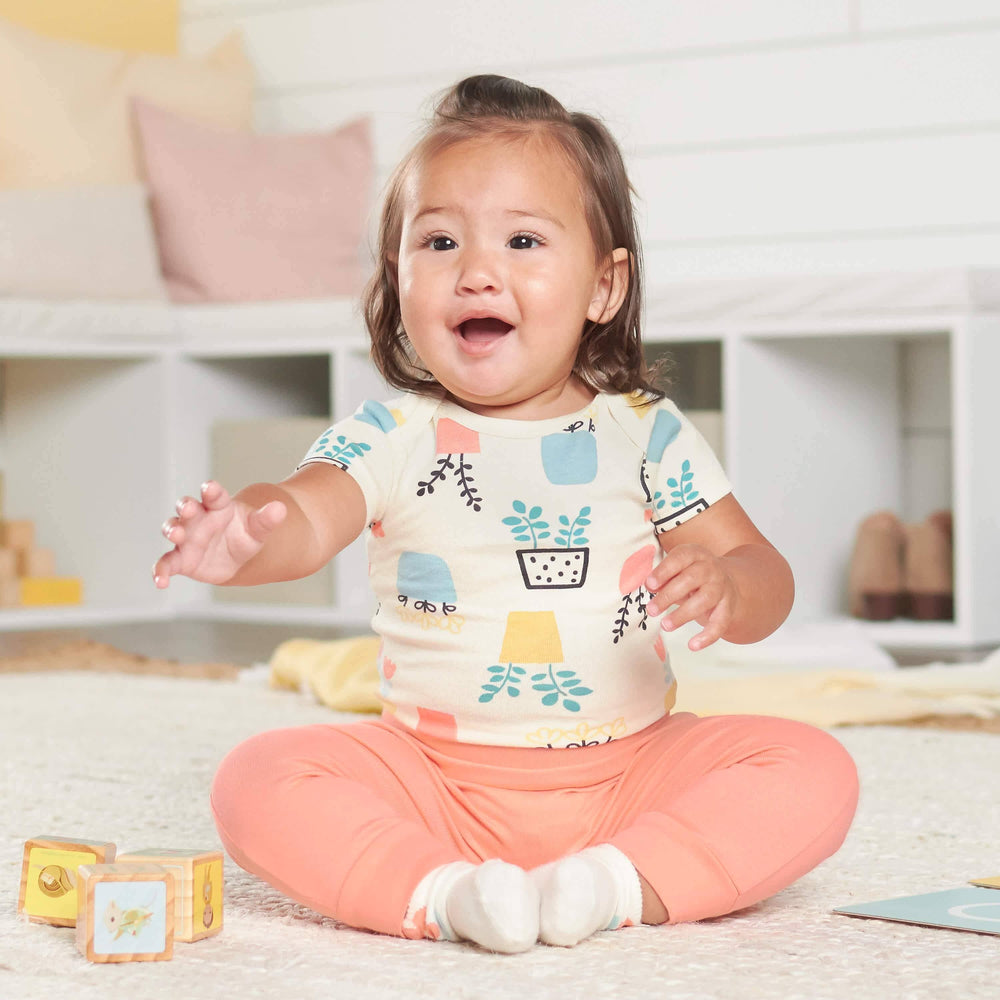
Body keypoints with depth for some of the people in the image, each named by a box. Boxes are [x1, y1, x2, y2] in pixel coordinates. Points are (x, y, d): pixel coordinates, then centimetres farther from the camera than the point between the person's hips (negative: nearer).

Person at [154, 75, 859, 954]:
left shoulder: (645, 433, 2)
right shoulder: (391, 438, -1)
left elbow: (765, 578, 1)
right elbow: (305, 517, -21)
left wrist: (724, 587, -24)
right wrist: (245, 537, -46)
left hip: (630, 773, 1)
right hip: (433, 775, -1)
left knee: (814, 771, -20)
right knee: (258, 780, -23)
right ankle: (440, 893, -32)